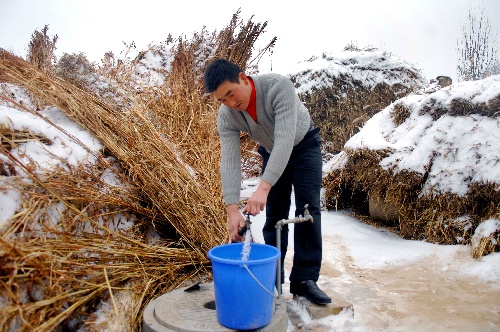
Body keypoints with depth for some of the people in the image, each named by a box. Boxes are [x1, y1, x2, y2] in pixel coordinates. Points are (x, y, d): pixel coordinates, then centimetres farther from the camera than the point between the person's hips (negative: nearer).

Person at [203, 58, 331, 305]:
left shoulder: (278, 87, -38)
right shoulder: (226, 116, -23)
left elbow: (285, 140, -46)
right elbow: (230, 162, -30)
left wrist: (263, 187, -55)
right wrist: (232, 208, -42)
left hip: (303, 144, -3)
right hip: (271, 152, 4)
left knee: (307, 207, -12)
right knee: (274, 213, 0)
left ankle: (304, 279, -6)